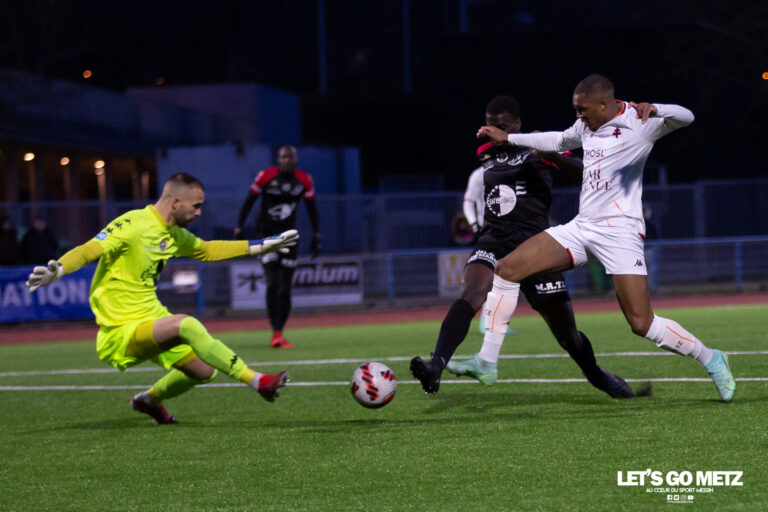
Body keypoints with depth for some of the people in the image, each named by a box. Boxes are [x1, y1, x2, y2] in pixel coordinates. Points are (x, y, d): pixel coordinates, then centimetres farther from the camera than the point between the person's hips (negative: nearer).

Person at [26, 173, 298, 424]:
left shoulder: (173, 234, 9)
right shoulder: (132, 225, -18)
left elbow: (207, 250, 27)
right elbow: (87, 251, -26)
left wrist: (261, 246, 28)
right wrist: (56, 270, -46)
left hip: (153, 318, 9)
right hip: (122, 331, -9)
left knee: (204, 371, 10)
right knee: (186, 325, -32)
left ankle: (148, 400, 38)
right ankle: (257, 381, -30)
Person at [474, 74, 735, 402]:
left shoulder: (639, 123, -9)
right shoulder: (586, 125, 12)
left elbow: (684, 117, -26)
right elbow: (560, 141, 34)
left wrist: (653, 110, -46)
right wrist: (508, 138, 37)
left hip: (619, 231, -7)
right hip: (581, 226, 7)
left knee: (642, 324, -15)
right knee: (507, 268, -5)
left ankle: (711, 360, 8)